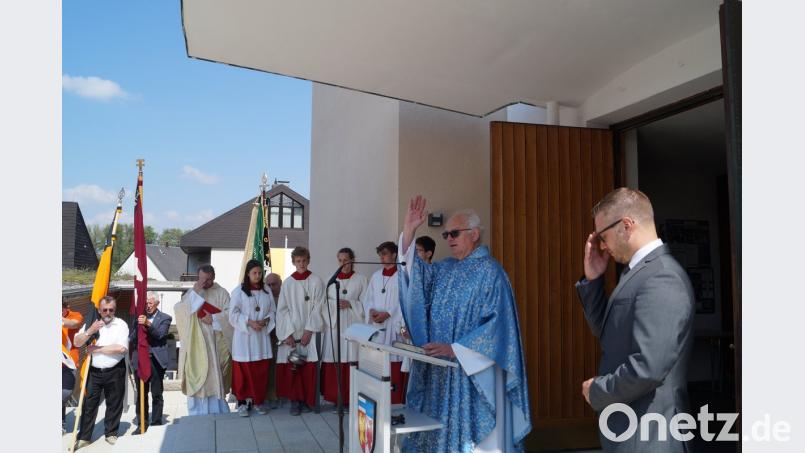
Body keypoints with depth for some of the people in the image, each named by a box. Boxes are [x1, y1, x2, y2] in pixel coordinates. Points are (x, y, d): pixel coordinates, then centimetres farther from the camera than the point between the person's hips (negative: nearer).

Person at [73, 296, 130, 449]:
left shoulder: (121, 324, -4)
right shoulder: (91, 323, 7)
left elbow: (122, 348, -15)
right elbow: (77, 342, 1)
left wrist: (97, 349, -9)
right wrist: (90, 331, -17)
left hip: (115, 371, -2)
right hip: (94, 371, 2)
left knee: (114, 404, 7)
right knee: (89, 404, 4)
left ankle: (111, 433, 22)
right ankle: (84, 437, 13)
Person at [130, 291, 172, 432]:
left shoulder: (165, 318, 2)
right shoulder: (138, 317, 9)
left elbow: (160, 334, -14)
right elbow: (131, 338, 5)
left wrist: (148, 323, -28)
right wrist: (138, 325, -13)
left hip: (156, 360, -2)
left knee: (157, 394, 5)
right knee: (141, 394, 7)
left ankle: (156, 423, 15)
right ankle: (142, 424, 16)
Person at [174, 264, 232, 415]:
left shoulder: (221, 293, 6)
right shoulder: (191, 292, 9)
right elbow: (178, 309, -5)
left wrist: (213, 319, -15)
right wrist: (195, 293, -11)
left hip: (215, 342, -1)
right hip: (196, 342, 1)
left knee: (214, 373, 1)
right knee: (197, 374, -1)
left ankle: (216, 408, 10)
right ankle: (197, 410, 6)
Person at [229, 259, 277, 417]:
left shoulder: (266, 291, 9)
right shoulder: (239, 291, -4)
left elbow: (273, 311, 11)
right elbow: (233, 314, -7)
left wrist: (266, 320, -9)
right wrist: (249, 322, -17)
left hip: (262, 336, 4)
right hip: (244, 336, -3)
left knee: (261, 370, 6)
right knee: (243, 370, 0)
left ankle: (258, 400, 18)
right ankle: (243, 401, 10)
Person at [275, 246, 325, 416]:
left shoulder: (316, 281, 0)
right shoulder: (287, 283, 4)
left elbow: (317, 308, -4)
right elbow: (282, 309, 2)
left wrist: (308, 331, -11)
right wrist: (288, 333, -8)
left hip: (309, 332, -1)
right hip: (291, 332, 1)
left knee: (309, 367, 0)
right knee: (292, 368, -1)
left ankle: (307, 400, 13)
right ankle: (294, 400, 10)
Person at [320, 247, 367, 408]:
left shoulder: (360, 279, 5)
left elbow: (366, 303, 1)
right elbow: (324, 301, 8)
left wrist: (350, 304, -12)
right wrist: (335, 304, -11)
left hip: (352, 326, -2)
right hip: (333, 325, 2)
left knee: (350, 361, -6)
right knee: (332, 361, -2)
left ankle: (349, 397, 3)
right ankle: (333, 395, 9)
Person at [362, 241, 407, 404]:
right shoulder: (375, 276, 15)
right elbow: (367, 299, 15)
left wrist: (387, 314, -15)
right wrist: (372, 311, -5)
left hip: (394, 326, -5)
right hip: (376, 326, 5)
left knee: (394, 365, -5)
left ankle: (396, 401, 3)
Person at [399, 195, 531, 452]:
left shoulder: (490, 272, -10)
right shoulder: (444, 269, 11)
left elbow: (497, 324, -17)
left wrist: (455, 349, -23)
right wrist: (408, 230, -9)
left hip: (472, 372, -6)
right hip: (440, 370, 7)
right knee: (441, 429, 12)